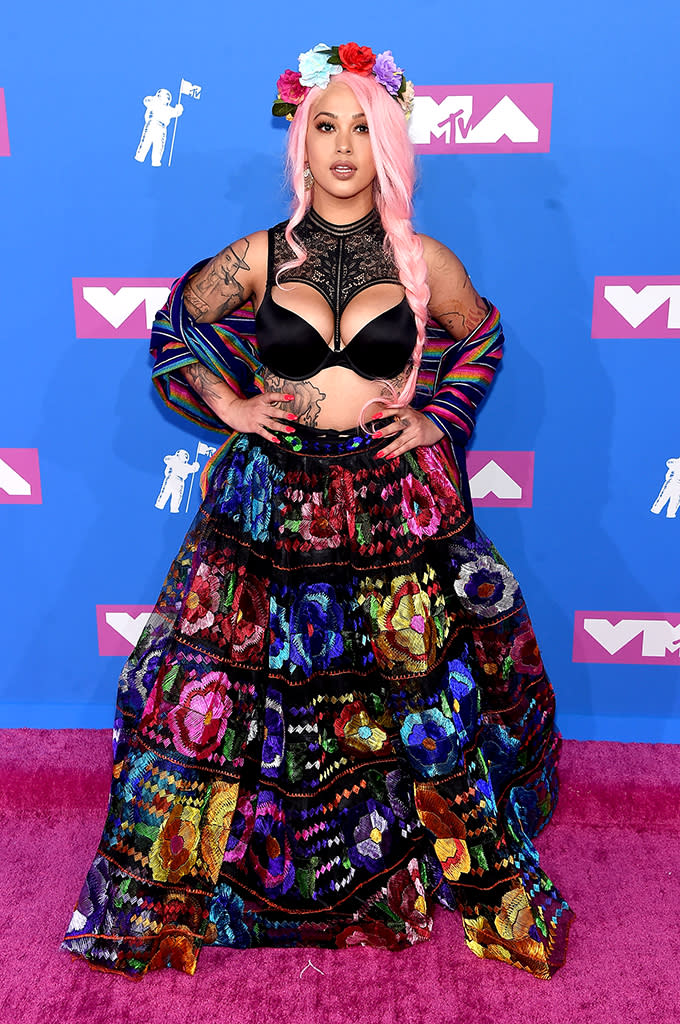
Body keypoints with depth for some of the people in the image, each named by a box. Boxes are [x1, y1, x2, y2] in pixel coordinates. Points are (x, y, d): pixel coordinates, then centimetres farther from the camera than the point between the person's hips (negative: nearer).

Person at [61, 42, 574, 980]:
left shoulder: (425, 262, 1)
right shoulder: (260, 258, 1)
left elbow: (482, 338, 18)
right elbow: (175, 324, 16)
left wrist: (438, 418, 6)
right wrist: (226, 403, 4)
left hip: (397, 510, 0)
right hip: (274, 507, 1)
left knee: (427, 700, 8)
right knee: (233, 692, 7)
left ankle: (476, 880, 33)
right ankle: (185, 889, 31)